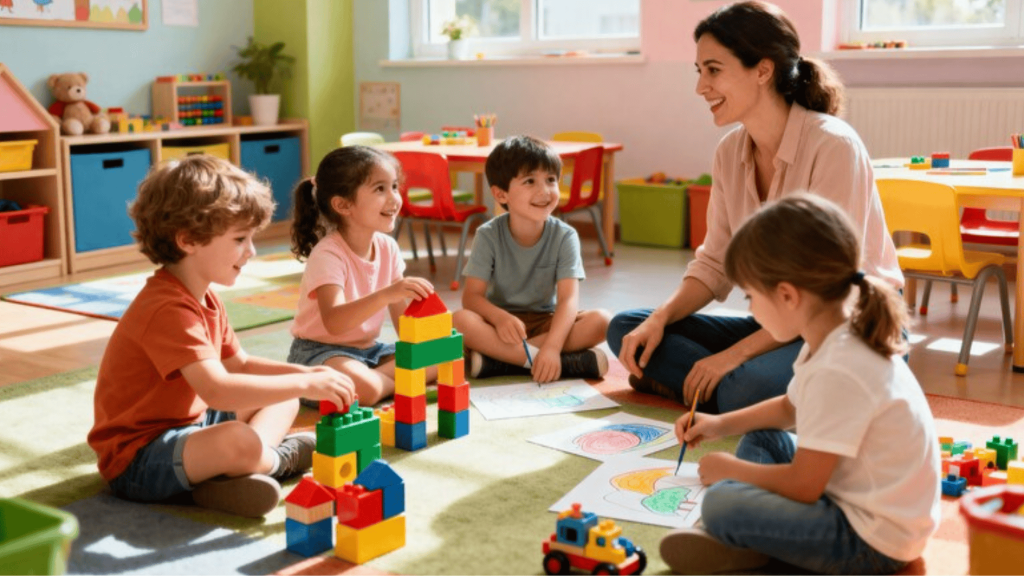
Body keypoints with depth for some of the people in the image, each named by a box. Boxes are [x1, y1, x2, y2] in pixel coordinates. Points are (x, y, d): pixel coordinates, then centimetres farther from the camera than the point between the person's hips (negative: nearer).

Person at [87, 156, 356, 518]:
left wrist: (305, 374, -1)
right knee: (239, 440, -38)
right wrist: (304, 384, -32)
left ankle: (233, 472, -11)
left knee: (282, 399, 14)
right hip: (137, 459, -11)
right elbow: (218, 390, -38)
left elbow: (239, 365, 15)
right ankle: (279, 458, -3)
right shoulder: (168, 309, -27)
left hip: (186, 425, 11)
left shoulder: (206, 299, 6)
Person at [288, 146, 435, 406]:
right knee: (363, 387, -36)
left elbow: (400, 313, 4)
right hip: (319, 352, -7)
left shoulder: (387, 247, -1)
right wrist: (386, 294, -50)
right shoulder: (328, 255, -22)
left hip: (368, 348, 7)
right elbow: (333, 322, -37)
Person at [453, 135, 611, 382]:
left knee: (601, 320, -26)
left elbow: (568, 298, -20)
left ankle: (496, 358, -27)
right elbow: (472, 296, -14)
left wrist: (552, 346, -38)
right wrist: (499, 317, -37)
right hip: (501, 321, -1)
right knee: (461, 320, -32)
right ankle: (570, 363, -31)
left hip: (545, 322, 1)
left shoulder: (564, 236, -11)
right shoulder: (489, 236, -11)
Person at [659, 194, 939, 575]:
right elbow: (790, 408, 23)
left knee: (720, 504, -26)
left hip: (873, 542, -11)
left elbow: (802, 486, -23)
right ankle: (739, 541, 2)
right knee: (760, 438, 22)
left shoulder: (838, 372, -29)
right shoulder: (841, 338, 2)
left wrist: (730, 469, -7)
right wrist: (722, 424, 18)